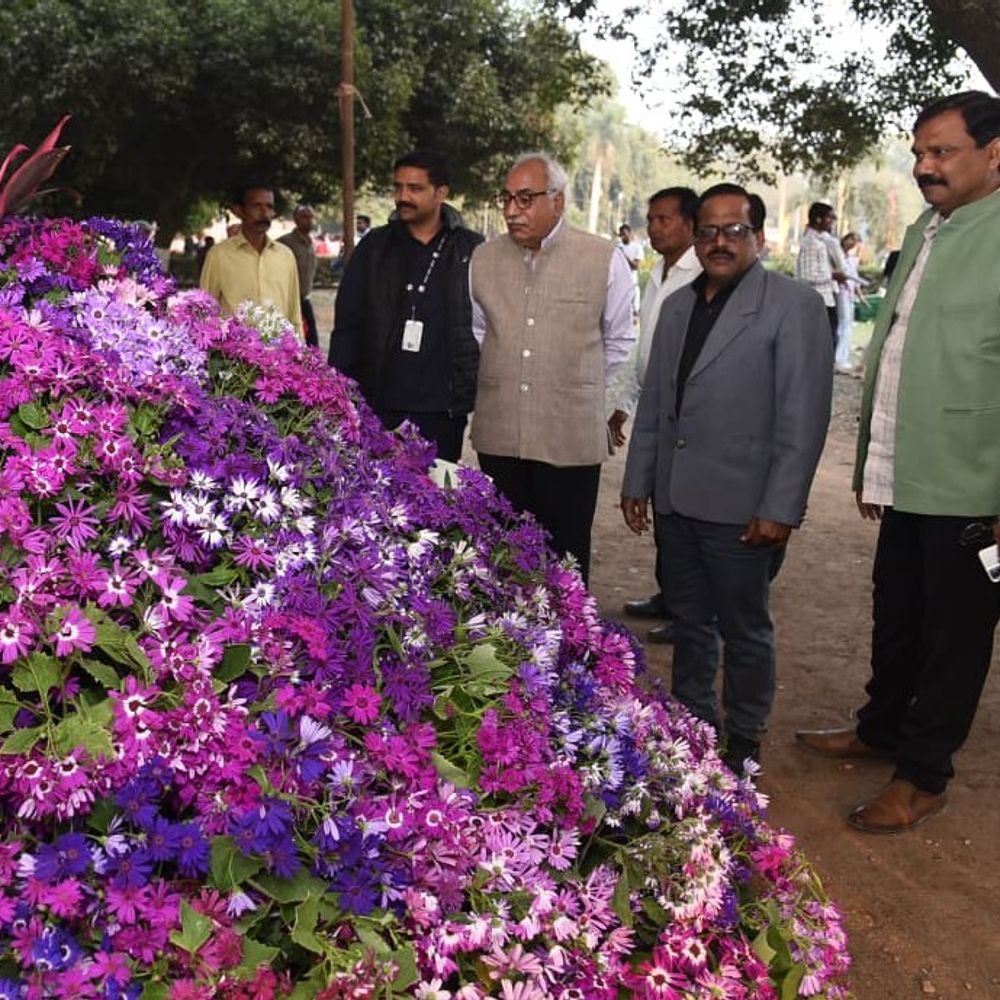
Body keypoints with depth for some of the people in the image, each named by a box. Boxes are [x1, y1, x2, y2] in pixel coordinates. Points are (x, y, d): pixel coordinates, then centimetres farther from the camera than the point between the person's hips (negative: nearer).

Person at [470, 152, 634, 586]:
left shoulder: (605, 260, -4)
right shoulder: (483, 258, 6)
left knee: (565, 558, 6)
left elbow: (619, 342, 9)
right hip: (498, 434, 3)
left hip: (571, 437, -3)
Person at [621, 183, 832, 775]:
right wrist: (638, 481, 13)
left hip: (742, 507, -6)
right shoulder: (677, 305, 13)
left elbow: (804, 416, -12)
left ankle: (745, 739, 25)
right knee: (689, 621, 17)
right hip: (676, 500, 6)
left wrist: (780, 508, -15)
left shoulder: (794, 305, -7)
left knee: (744, 628, 7)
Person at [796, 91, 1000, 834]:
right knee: (895, 619, 20)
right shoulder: (923, 234, 12)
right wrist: (873, 467, 16)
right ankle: (882, 729, 40)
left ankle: (924, 774, 23)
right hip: (909, 479, 7)